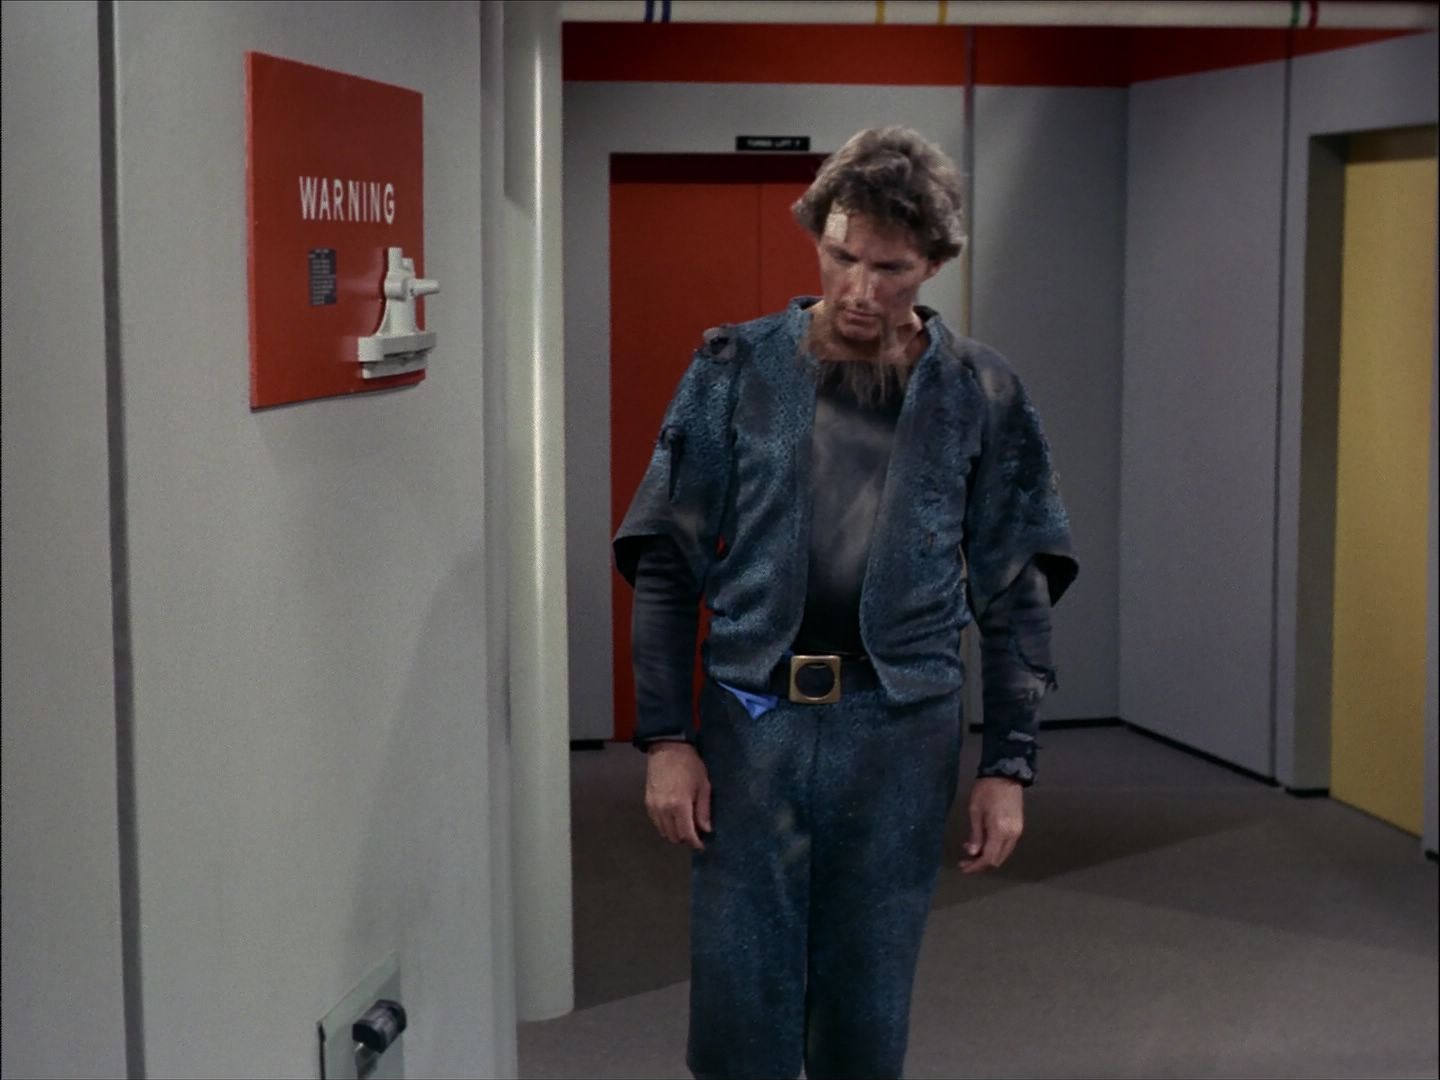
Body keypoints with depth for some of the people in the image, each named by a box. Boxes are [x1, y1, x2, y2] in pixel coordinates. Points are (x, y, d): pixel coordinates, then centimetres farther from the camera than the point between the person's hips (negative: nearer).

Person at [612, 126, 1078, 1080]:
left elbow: (1015, 596, 4)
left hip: (899, 732, 0)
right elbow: (667, 570, 1)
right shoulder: (735, 371, 0)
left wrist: (1008, 767, 0)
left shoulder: (979, 396, 1)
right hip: (750, 723, 0)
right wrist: (666, 739, -5)